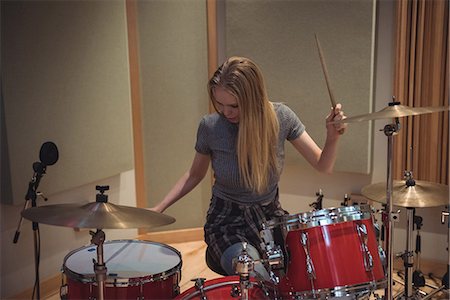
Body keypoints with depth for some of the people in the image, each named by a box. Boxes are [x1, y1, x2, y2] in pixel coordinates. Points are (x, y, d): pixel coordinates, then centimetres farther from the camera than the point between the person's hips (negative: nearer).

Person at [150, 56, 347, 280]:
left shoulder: (280, 117, -11)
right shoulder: (210, 126, -14)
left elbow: (323, 166, -6)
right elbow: (195, 175, 5)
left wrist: (332, 137, -27)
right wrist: (159, 208, -2)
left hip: (270, 215, 3)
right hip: (228, 221, -2)